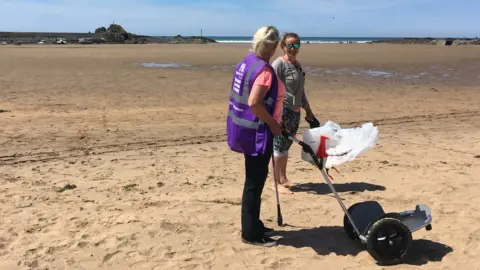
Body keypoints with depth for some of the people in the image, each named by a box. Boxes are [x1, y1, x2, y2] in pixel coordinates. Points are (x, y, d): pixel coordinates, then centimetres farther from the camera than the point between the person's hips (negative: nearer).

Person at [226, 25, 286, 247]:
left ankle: (253, 225, 31)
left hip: (245, 127, 10)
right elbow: (254, 103, -28)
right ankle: (250, 233, 12)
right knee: (255, 182, 1)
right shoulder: (264, 70, -20)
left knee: (254, 179, 19)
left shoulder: (247, 62, 9)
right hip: (256, 131, -10)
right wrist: (273, 124, -16)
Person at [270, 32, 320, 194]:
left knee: (286, 146, 14)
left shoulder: (298, 65, 15)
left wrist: (309, 112, 23)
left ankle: (284, 179, 23)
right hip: (282, 110, -8)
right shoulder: (279, 64, -9)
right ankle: (278, 183, 4)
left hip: (295, 111, 8)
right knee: (279, 146, -3)